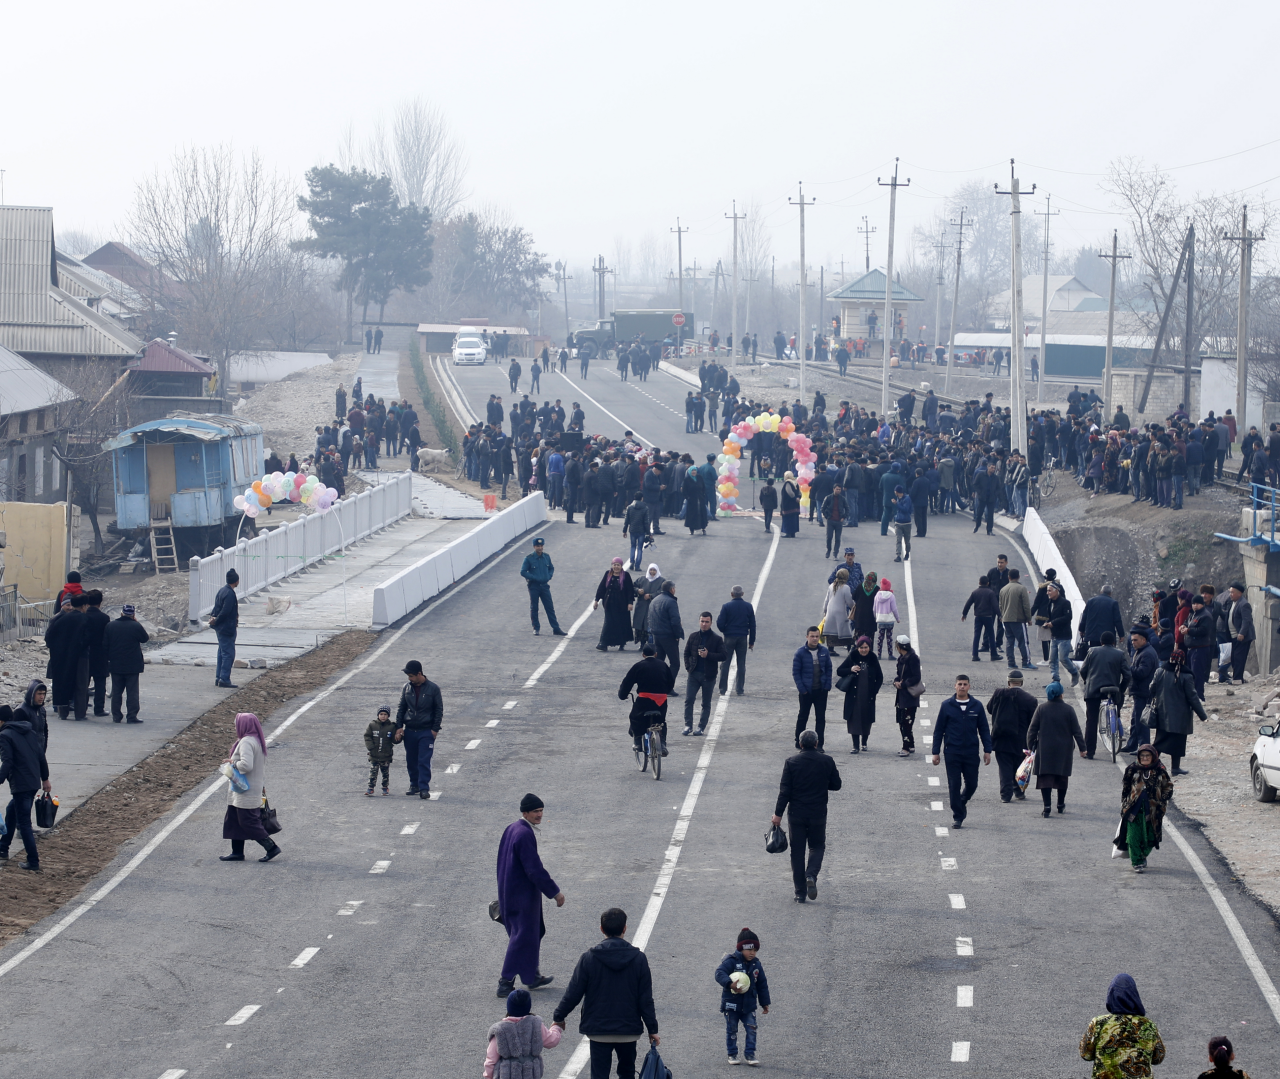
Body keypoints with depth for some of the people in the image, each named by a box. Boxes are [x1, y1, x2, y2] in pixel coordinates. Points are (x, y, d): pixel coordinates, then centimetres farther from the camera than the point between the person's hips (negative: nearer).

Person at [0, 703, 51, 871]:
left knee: (24, 823, -2)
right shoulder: (30, 731, 13)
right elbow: (41, 757, 15)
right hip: (34, 783, 9)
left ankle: (33, 863, -2)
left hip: (20, 785, -8)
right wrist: (45, 778, 24)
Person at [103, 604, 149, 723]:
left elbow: (104, 645, 3)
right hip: (132, 666, -3)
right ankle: (132, 716, -2)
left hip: (115, 665, 3)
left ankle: (116, 716, 11)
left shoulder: (110, 626, 1)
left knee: (116, 691, 10)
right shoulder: (136, 626, -12)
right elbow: (145, 639, 2)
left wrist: (109, 659, 12)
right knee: (132, 691, 1)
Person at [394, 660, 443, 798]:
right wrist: (399, 727, 2)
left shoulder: (433, 688, -4)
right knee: (411, 761, 9)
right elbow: (401, 708, 11)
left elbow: (439, 710, 0)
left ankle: (424, 788, -9)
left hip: (426, 731, -4)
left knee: (424, 761, -9)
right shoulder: (406, 688, 5)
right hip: (409, 731, 4)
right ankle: (414, 785, 22)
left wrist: (435, 729, -6)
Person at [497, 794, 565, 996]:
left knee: (532, 934, 21)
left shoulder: (511, 829, 7)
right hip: (523, 896, -10)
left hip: (509, 894, 10)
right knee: (522, 937, -2)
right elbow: (535, 870, -24)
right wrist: (555, 892, -16)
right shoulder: (525, 835, -23)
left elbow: (503, 863, 17)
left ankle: (532, 977, 32)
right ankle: (505, 983, 1)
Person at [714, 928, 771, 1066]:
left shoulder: (756, 965, 5)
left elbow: (762, 985, 14)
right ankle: (732, 1054, 18)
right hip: (731, 1004, -4)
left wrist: (765, 1003, 14)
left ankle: (750, 1054, 4)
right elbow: (719, 973, -27)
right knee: (732, 1030, 6)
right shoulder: (731, 961, -13)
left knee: (751, 1029, -4)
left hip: (749, 1005, 4)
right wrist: (730, 984, -44)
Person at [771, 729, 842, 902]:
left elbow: (785, 790, -8)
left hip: (796, 814, -1)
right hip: (818, 813, 1)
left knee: (797, 851, 8)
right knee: (817, 846, 17)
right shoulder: (827, 762, -3)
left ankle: (800, 892, 7)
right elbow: (836, 785, 6)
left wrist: (778, 813, -3)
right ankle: (811, 875, -12)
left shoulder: (791, 762, -7)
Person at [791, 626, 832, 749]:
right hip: (806, 692, -2)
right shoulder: (800, 653, -7)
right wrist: (801, 688, -11)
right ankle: (799, 742, 22)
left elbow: (829, 669, 9)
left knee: (821, 717, 4)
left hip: (821, 691, 2)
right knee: (803, 717, 10)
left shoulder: (824, 652, 2)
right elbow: (795, 672, -5)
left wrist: (827, 686, -2)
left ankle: (819, 744, 11)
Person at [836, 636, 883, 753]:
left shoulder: (873, 659, 2)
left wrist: (875, 690, -1)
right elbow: (839, 671, 2)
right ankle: (856, 745, -2)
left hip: (868, 695, 1)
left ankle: (864, 742, 27)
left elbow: (879, 677, 11)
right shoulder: (852, 657, -2)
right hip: (854, 694, -1)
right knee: (854, 718, -6)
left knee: (867, 719, 8)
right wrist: (850, 670, -16)